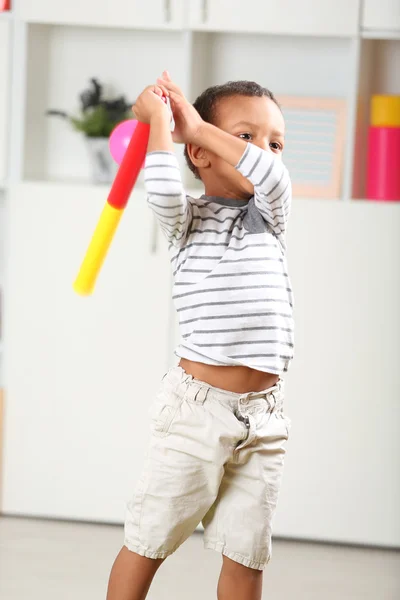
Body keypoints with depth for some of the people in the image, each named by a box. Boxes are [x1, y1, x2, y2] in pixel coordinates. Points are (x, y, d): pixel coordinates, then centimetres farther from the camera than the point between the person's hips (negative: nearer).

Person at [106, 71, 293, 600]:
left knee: (245, 556, 6)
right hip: (198, 403, -3)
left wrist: (199, 127, -9)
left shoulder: (268, 216, 11)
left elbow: (273, 179, -11)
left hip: (263, 413, 4)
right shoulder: (190, 219, 1)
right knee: (148, 539, 2)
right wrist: (158, 119, -14)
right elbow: (164, 193, -22)